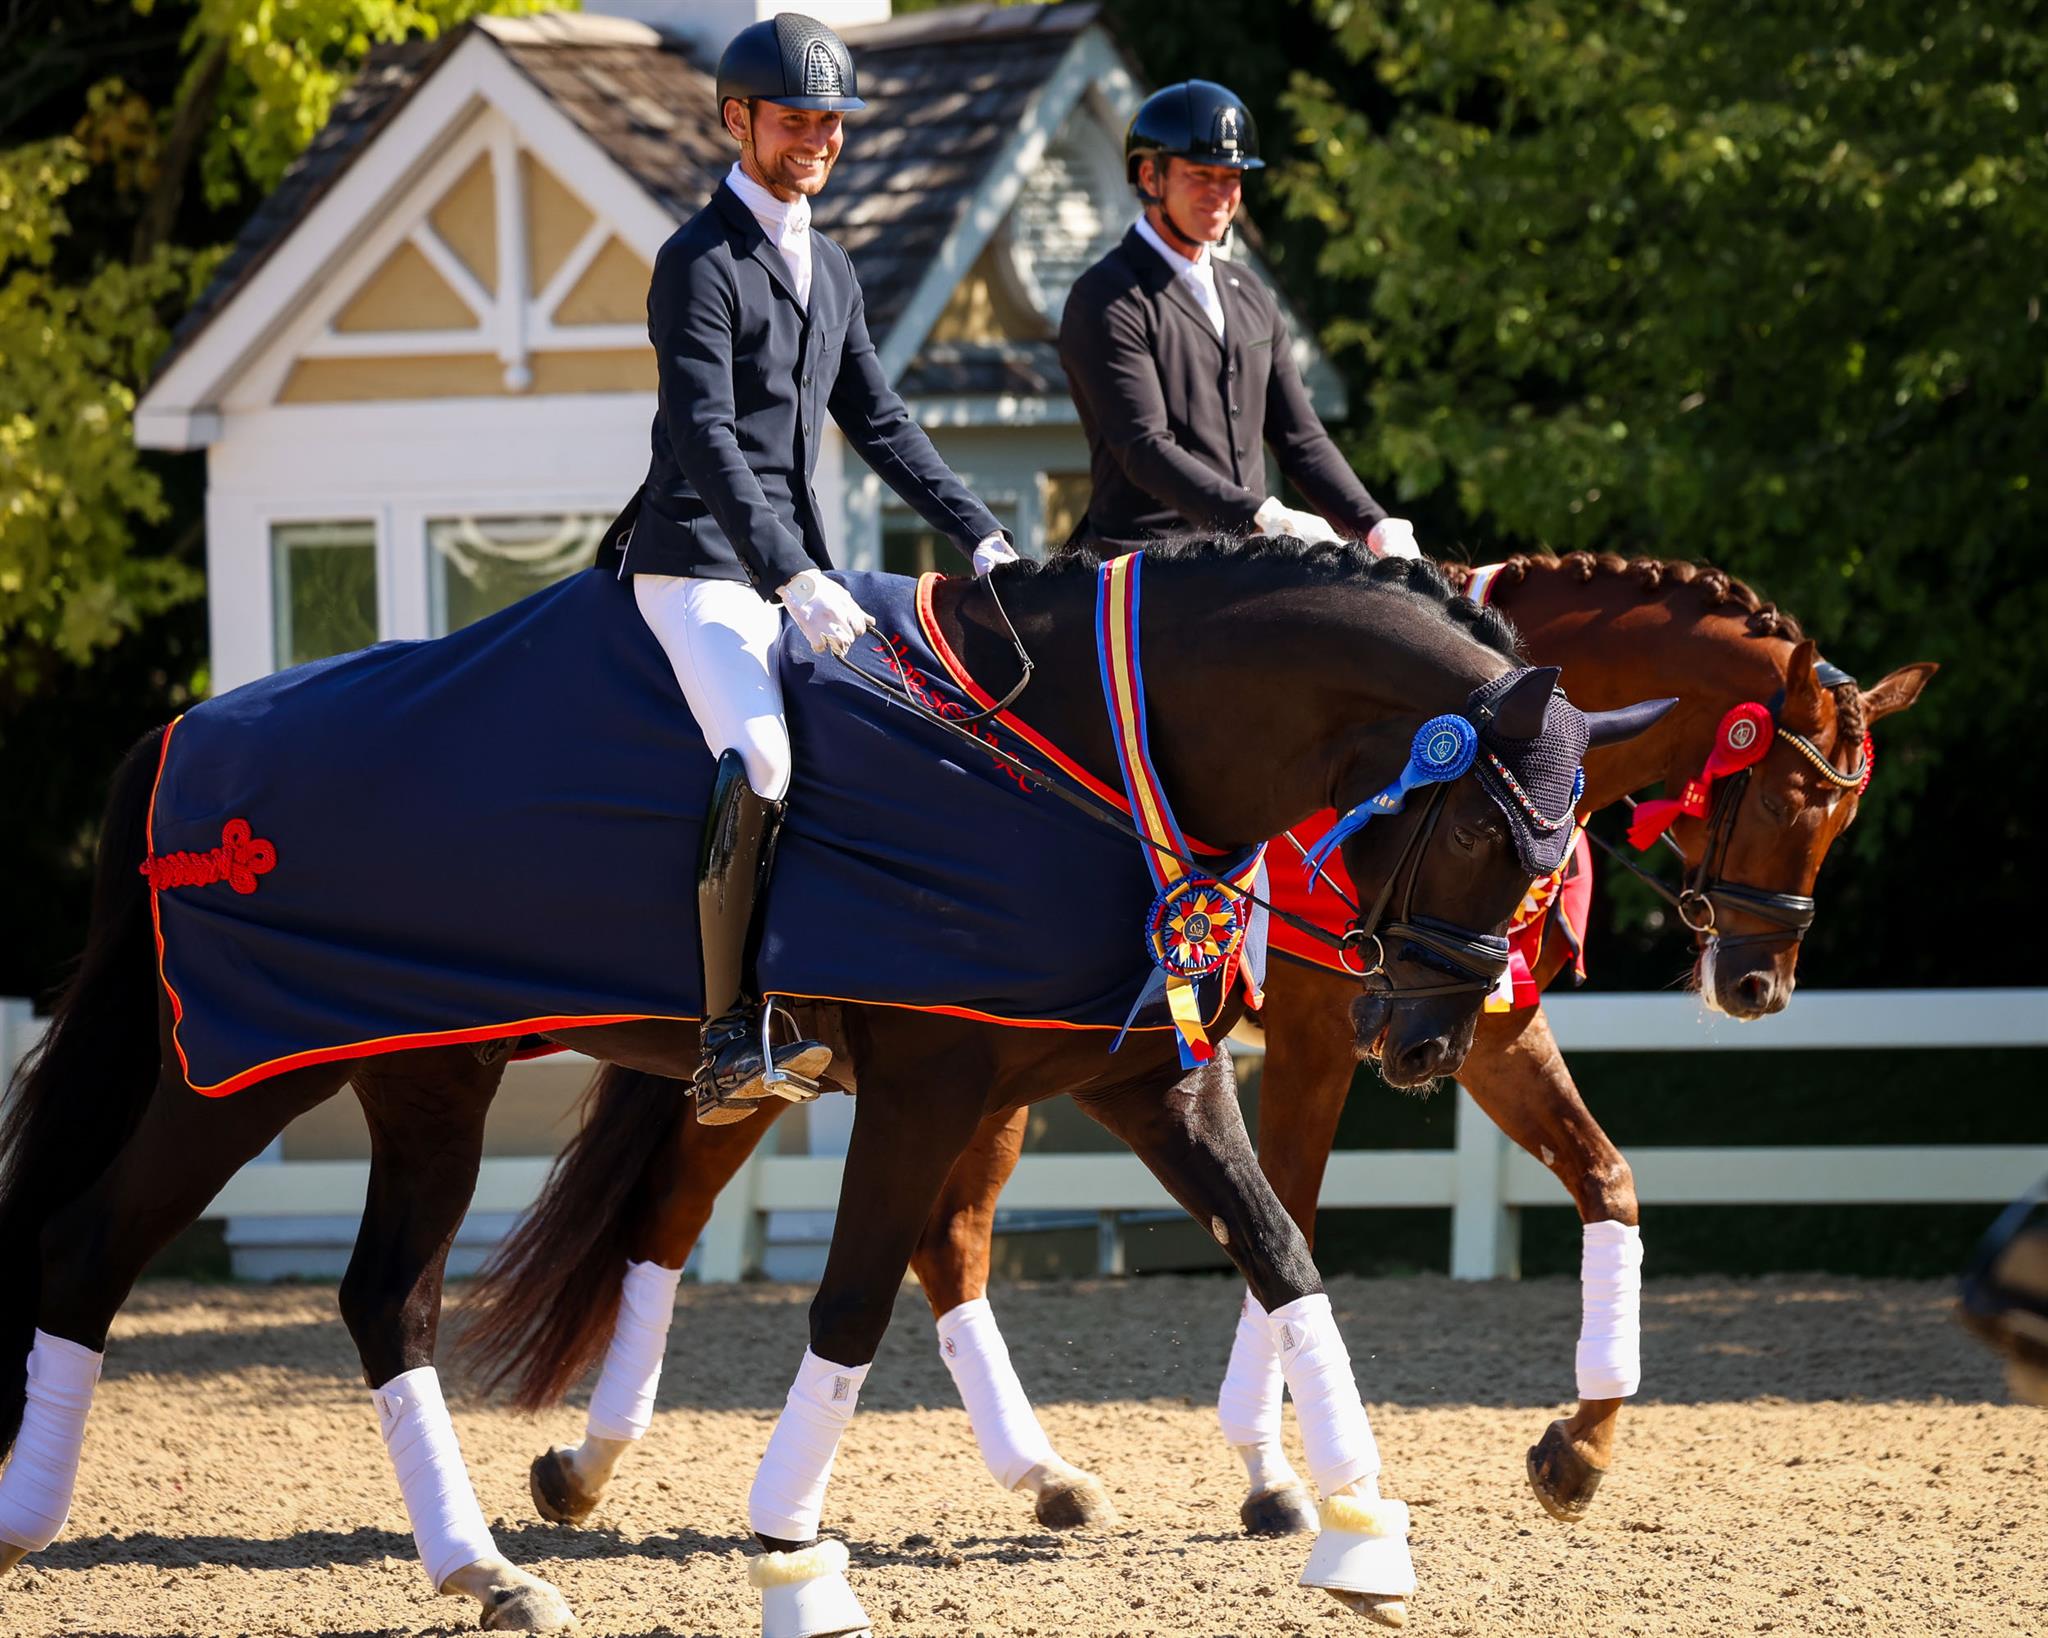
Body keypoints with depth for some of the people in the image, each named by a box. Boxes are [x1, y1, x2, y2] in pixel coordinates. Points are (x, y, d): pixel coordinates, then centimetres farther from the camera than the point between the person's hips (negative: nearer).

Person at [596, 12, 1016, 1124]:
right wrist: (794, 582, -28)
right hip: (698, 562, -9)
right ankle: (730, 1043, -30)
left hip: (797, 565, 9)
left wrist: (983, 541, 10)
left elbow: (880, 427, 21)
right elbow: (705, 440, -19)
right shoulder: (699, 264, -9)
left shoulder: (830, 270, 18)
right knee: (760, 759, -28)